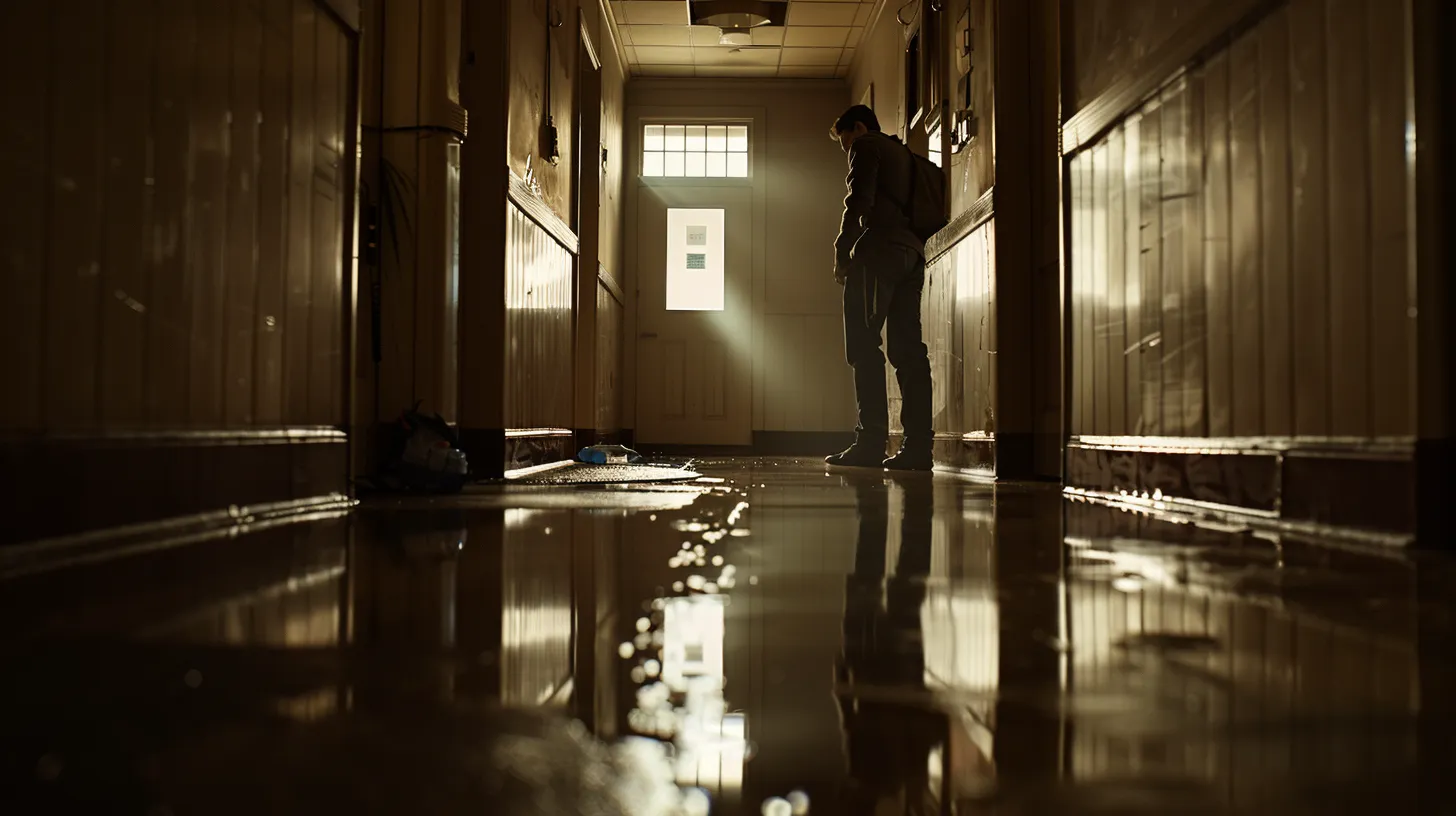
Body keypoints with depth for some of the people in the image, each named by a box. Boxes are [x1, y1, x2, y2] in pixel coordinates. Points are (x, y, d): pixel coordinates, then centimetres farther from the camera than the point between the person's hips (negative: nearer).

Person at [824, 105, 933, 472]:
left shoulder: (866, 146, 5)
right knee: (908, 349, 2)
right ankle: (918, 445, -4)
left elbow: (859, 200, -10)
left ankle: (871, 442, -17)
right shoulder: (904, 154, 29)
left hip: (878, 252, -8)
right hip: (912, 254, 8)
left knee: (864, 346, -10)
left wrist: (842, 252, -8)